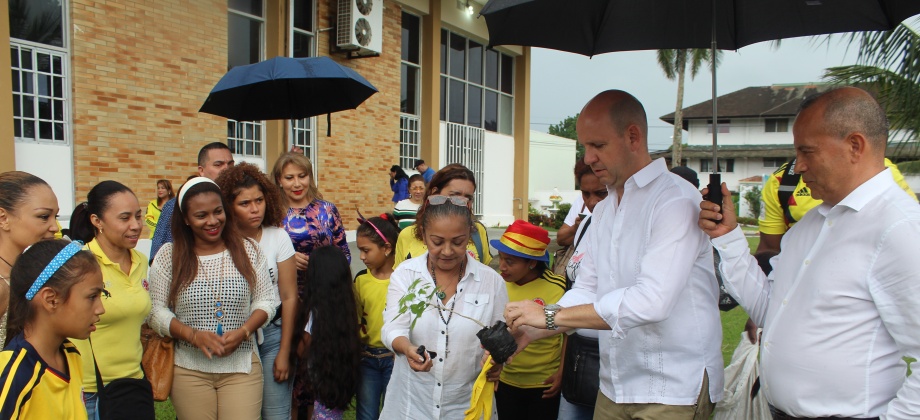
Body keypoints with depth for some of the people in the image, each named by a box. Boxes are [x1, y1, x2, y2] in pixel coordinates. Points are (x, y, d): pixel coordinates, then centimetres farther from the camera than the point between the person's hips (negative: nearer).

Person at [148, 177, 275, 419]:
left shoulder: (248, 250, 1)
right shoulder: (169, 256, -1)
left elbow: (265, 302, 4)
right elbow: (155, 310, -2)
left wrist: (243, 331, -13)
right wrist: (193, 335, -16)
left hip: (242, 366, 0)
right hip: (189, 370, 0)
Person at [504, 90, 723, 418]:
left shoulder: (676, 200, -17)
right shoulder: (603, 210, 10)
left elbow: (651, 300, -28)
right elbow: (586, 292, 7)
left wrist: (551, 315, -26)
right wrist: (529, 332, -8)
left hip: (673, 391, -7)